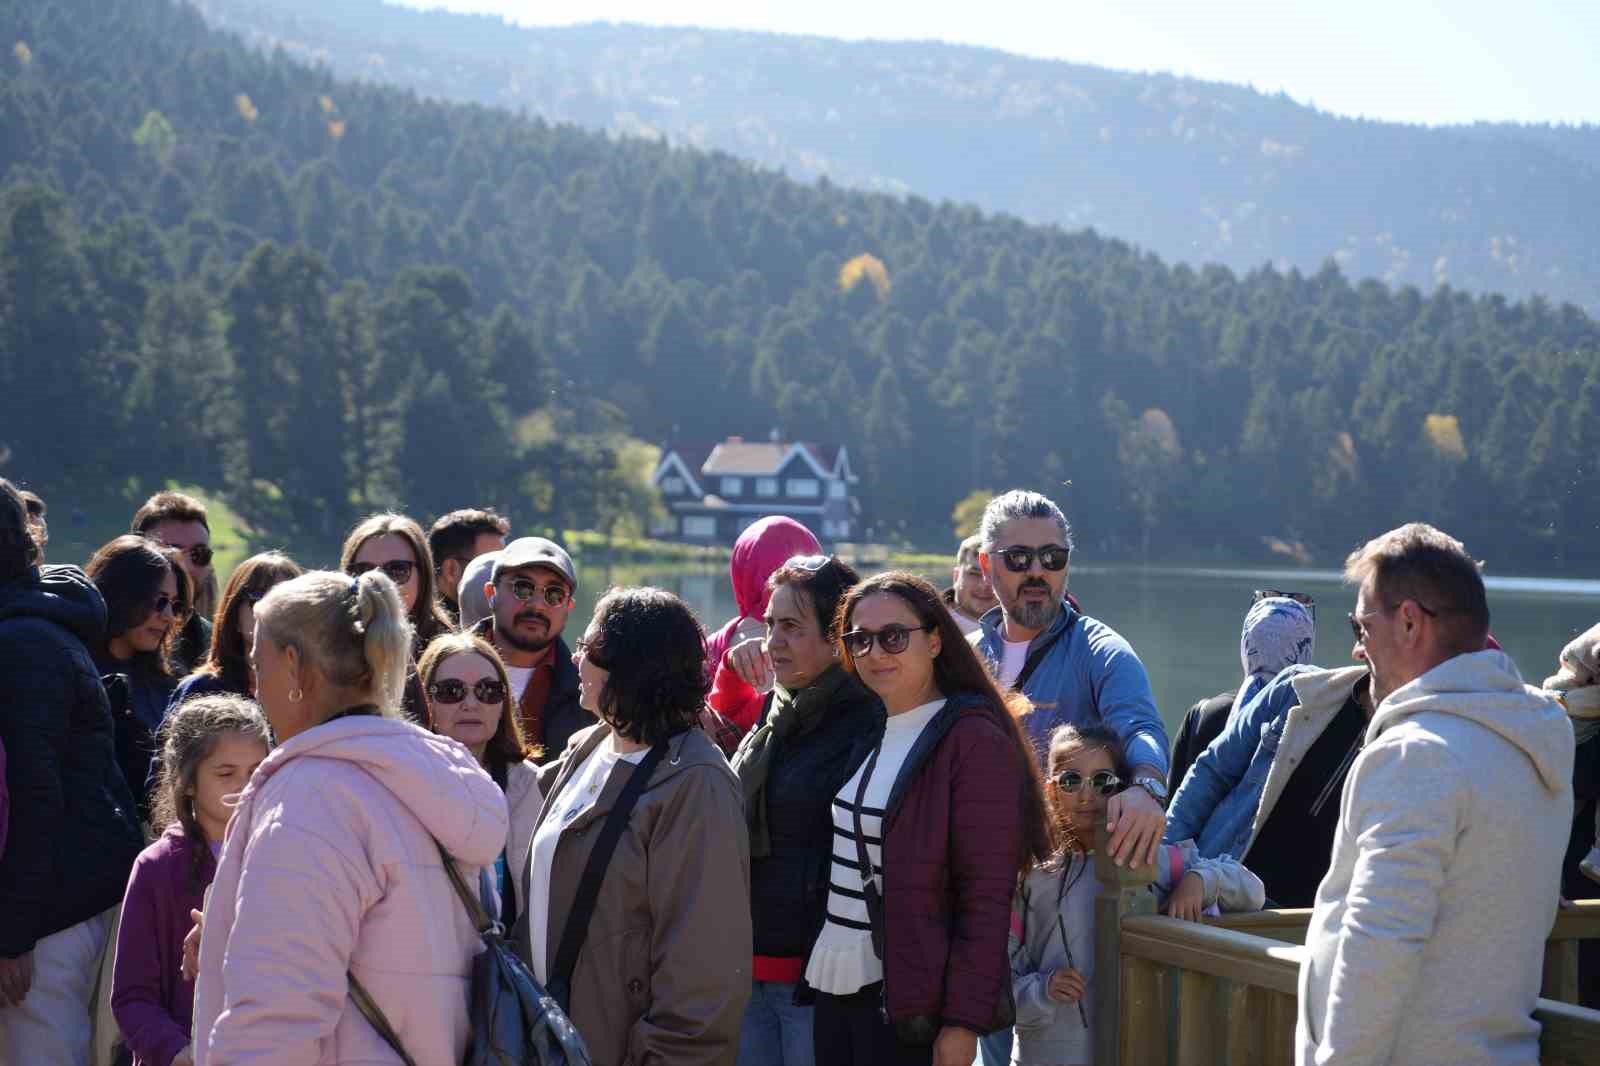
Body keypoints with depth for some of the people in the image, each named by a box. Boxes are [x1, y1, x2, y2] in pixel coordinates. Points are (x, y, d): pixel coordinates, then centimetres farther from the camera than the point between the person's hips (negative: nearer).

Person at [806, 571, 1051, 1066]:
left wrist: (963, 1022, -19)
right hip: (835, 987, 7)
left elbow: (987, 895, -15)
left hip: (907, 1001, -7)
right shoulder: (870, 733, 13)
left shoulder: (974, 740, -11)